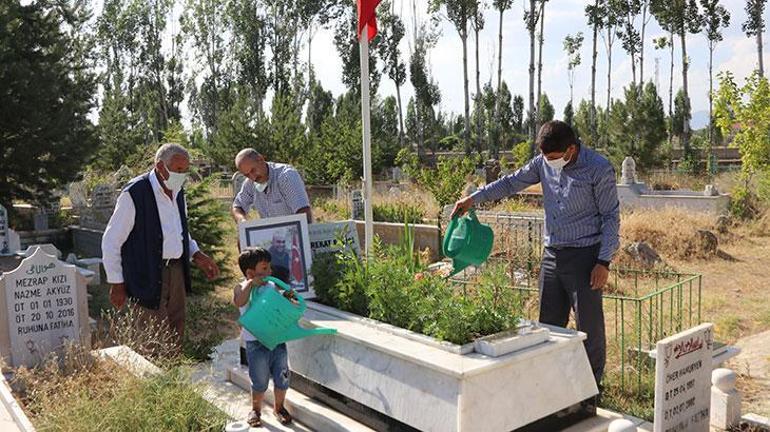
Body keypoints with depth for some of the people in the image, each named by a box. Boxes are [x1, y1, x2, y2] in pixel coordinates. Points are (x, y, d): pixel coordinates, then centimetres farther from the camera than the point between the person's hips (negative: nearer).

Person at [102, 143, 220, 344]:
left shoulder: (177, 192, 9)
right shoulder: (134, 194, -14)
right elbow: (111, 241, -9)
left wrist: (197, 255, 8)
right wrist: (116, 284, -8)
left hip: (177, 271, 7)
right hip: (148, 276, -7)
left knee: (176, 335, 12)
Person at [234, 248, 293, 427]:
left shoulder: (272, 286, 7)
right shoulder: (242, 288, -6)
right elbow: (239, 302, -28)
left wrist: (287, 297, -6)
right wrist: (250, 283, -29)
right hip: (256, 343, -4)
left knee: (282, 378, 13)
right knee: (260, 382, 8)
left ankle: (279, 407, 36)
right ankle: (255, 410, 33)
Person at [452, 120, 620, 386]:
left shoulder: (599, 170, -12)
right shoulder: (544, 162, 4)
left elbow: (611, 217, -8)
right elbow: (513, 182, 15)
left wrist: (604, 262, -13)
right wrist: (474, 198, 6)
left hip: (584, 257, -5)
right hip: (552, 255, 6)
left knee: (589, 325, 2)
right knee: (549, 323, 11)